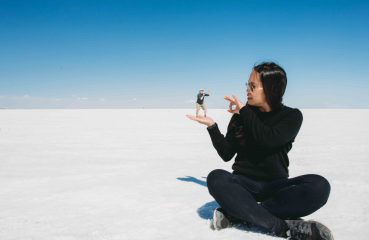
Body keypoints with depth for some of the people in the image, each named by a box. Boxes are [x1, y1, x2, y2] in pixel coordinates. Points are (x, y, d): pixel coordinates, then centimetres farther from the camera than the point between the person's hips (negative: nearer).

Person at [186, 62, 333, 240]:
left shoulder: (292, 116, -1)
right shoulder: (241, 115, 4)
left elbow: (269, 141, -21)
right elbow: (227, 154, 4)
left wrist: (244, 111, -12)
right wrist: (212, 125, -6)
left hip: (277, 186, 0)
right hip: (244, 184, 1)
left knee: (319, 186, -31)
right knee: (216, 178, -33)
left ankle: (237, 214, -30)